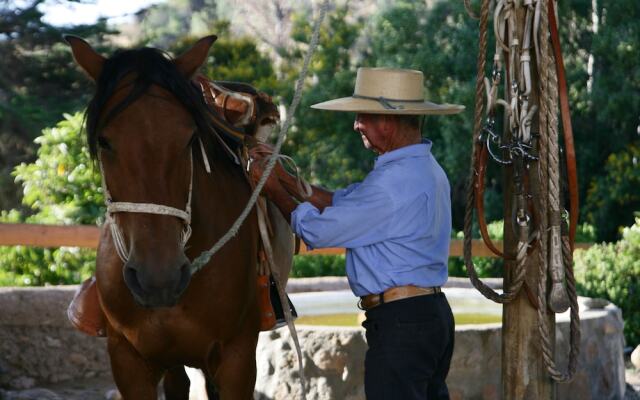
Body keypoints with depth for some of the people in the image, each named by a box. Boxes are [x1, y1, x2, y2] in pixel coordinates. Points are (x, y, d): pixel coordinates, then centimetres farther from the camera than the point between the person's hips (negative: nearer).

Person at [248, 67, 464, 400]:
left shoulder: (394, 181, -20)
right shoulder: (425, 168, 13)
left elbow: (317, 230, -13)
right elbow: (340, 203, 16)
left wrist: (272, 189, 2)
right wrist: (282, 176, 13)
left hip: (398, 322, -10)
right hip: (434, 312, 10)